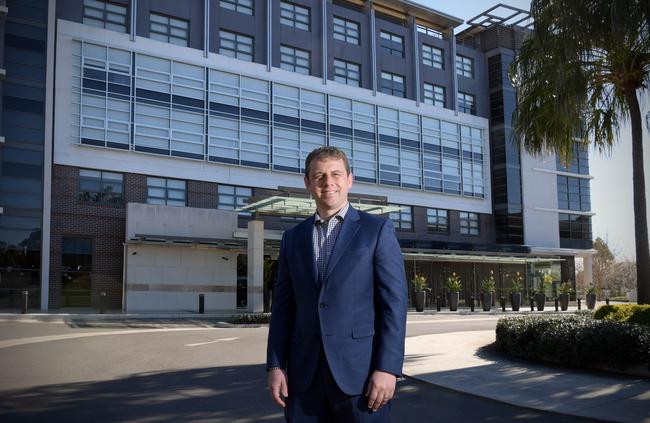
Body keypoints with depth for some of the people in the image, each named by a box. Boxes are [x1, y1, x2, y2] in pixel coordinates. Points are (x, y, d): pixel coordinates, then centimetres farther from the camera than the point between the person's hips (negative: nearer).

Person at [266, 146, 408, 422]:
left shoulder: (378, 230, 1)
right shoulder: (293, 238, 12)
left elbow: (394, 302, -6)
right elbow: (283, 306, 11)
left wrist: (387, 368, -13)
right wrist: (275, 366, 3)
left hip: (360, 370, -3)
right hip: (304, 373, 3)